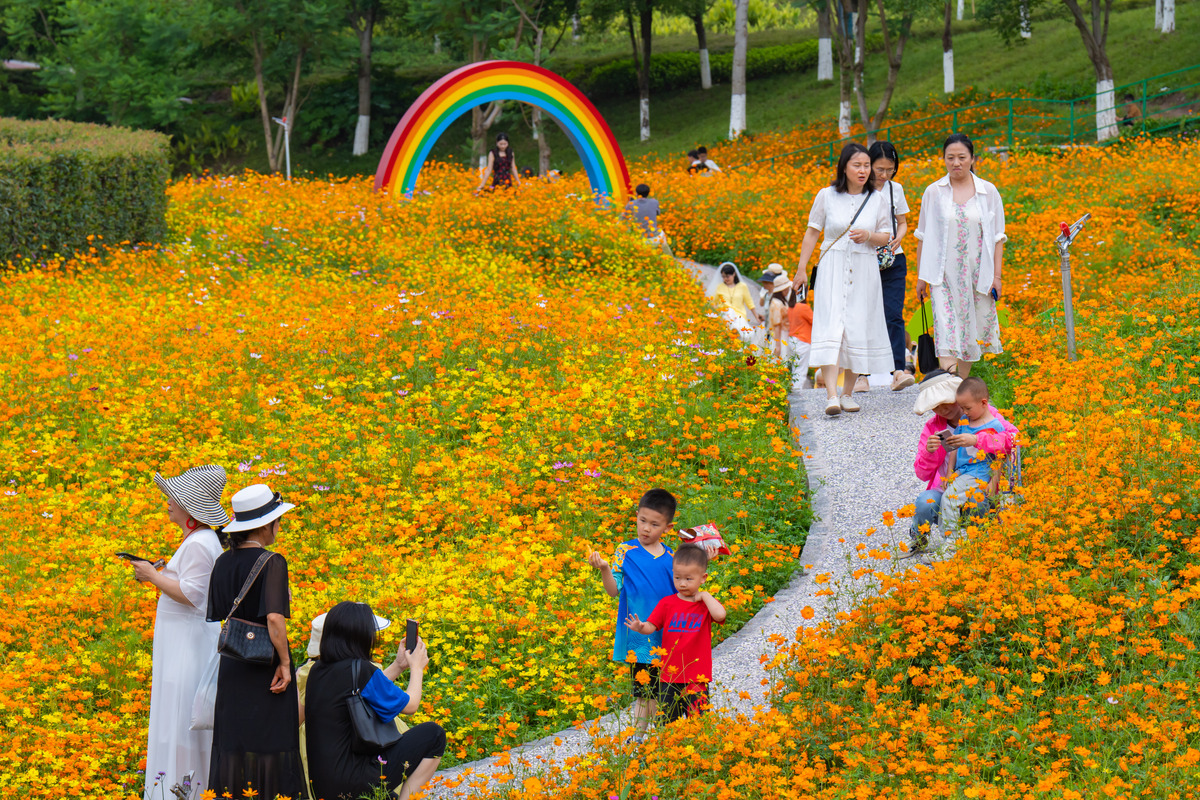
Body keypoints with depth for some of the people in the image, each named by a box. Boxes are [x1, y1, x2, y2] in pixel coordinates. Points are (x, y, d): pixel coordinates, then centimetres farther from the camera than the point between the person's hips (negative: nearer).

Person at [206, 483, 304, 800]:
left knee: (233, 741, 11)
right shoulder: (271, 562, -15)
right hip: (265, 667, -6)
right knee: (269, 741, 2)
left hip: (231, 665, 6)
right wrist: (284, 661, -15)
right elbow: (274, 618, -22)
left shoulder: (223, 563, 5)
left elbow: (217, 616, 10)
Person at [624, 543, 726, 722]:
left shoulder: (706, 603, 1)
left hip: (697, 679, -2)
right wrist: (640, 627, -26)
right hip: (669, 676, 2)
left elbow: (720, 615, -21)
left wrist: (704, 596, -12)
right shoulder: (667, 603, 4)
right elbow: (651, 626, -4)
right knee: (667, 722, 6)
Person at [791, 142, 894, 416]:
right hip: (833, 270, -2)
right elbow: (812, 234, 7)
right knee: (830, 327, -15)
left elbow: (886, 236, 10)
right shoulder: (827, 196, 0)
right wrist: (801, 270, 6)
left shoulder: (876, 199, 5)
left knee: (858, 330, 4)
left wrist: (868, 235, -12)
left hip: (864, 272, 2)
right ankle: (831, 395, -24)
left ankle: (848, 392, 18)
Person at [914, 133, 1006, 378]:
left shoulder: (988, 192, 3)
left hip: (977, 273, 1)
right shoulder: (933, 192, 2)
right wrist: (921, 276, 6)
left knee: (971, 330, 6)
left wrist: (997, 276, 1)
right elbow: (923, 236, 9)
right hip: (944, 274, -1)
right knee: (946, 330, -14)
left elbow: (997, 237, 7)